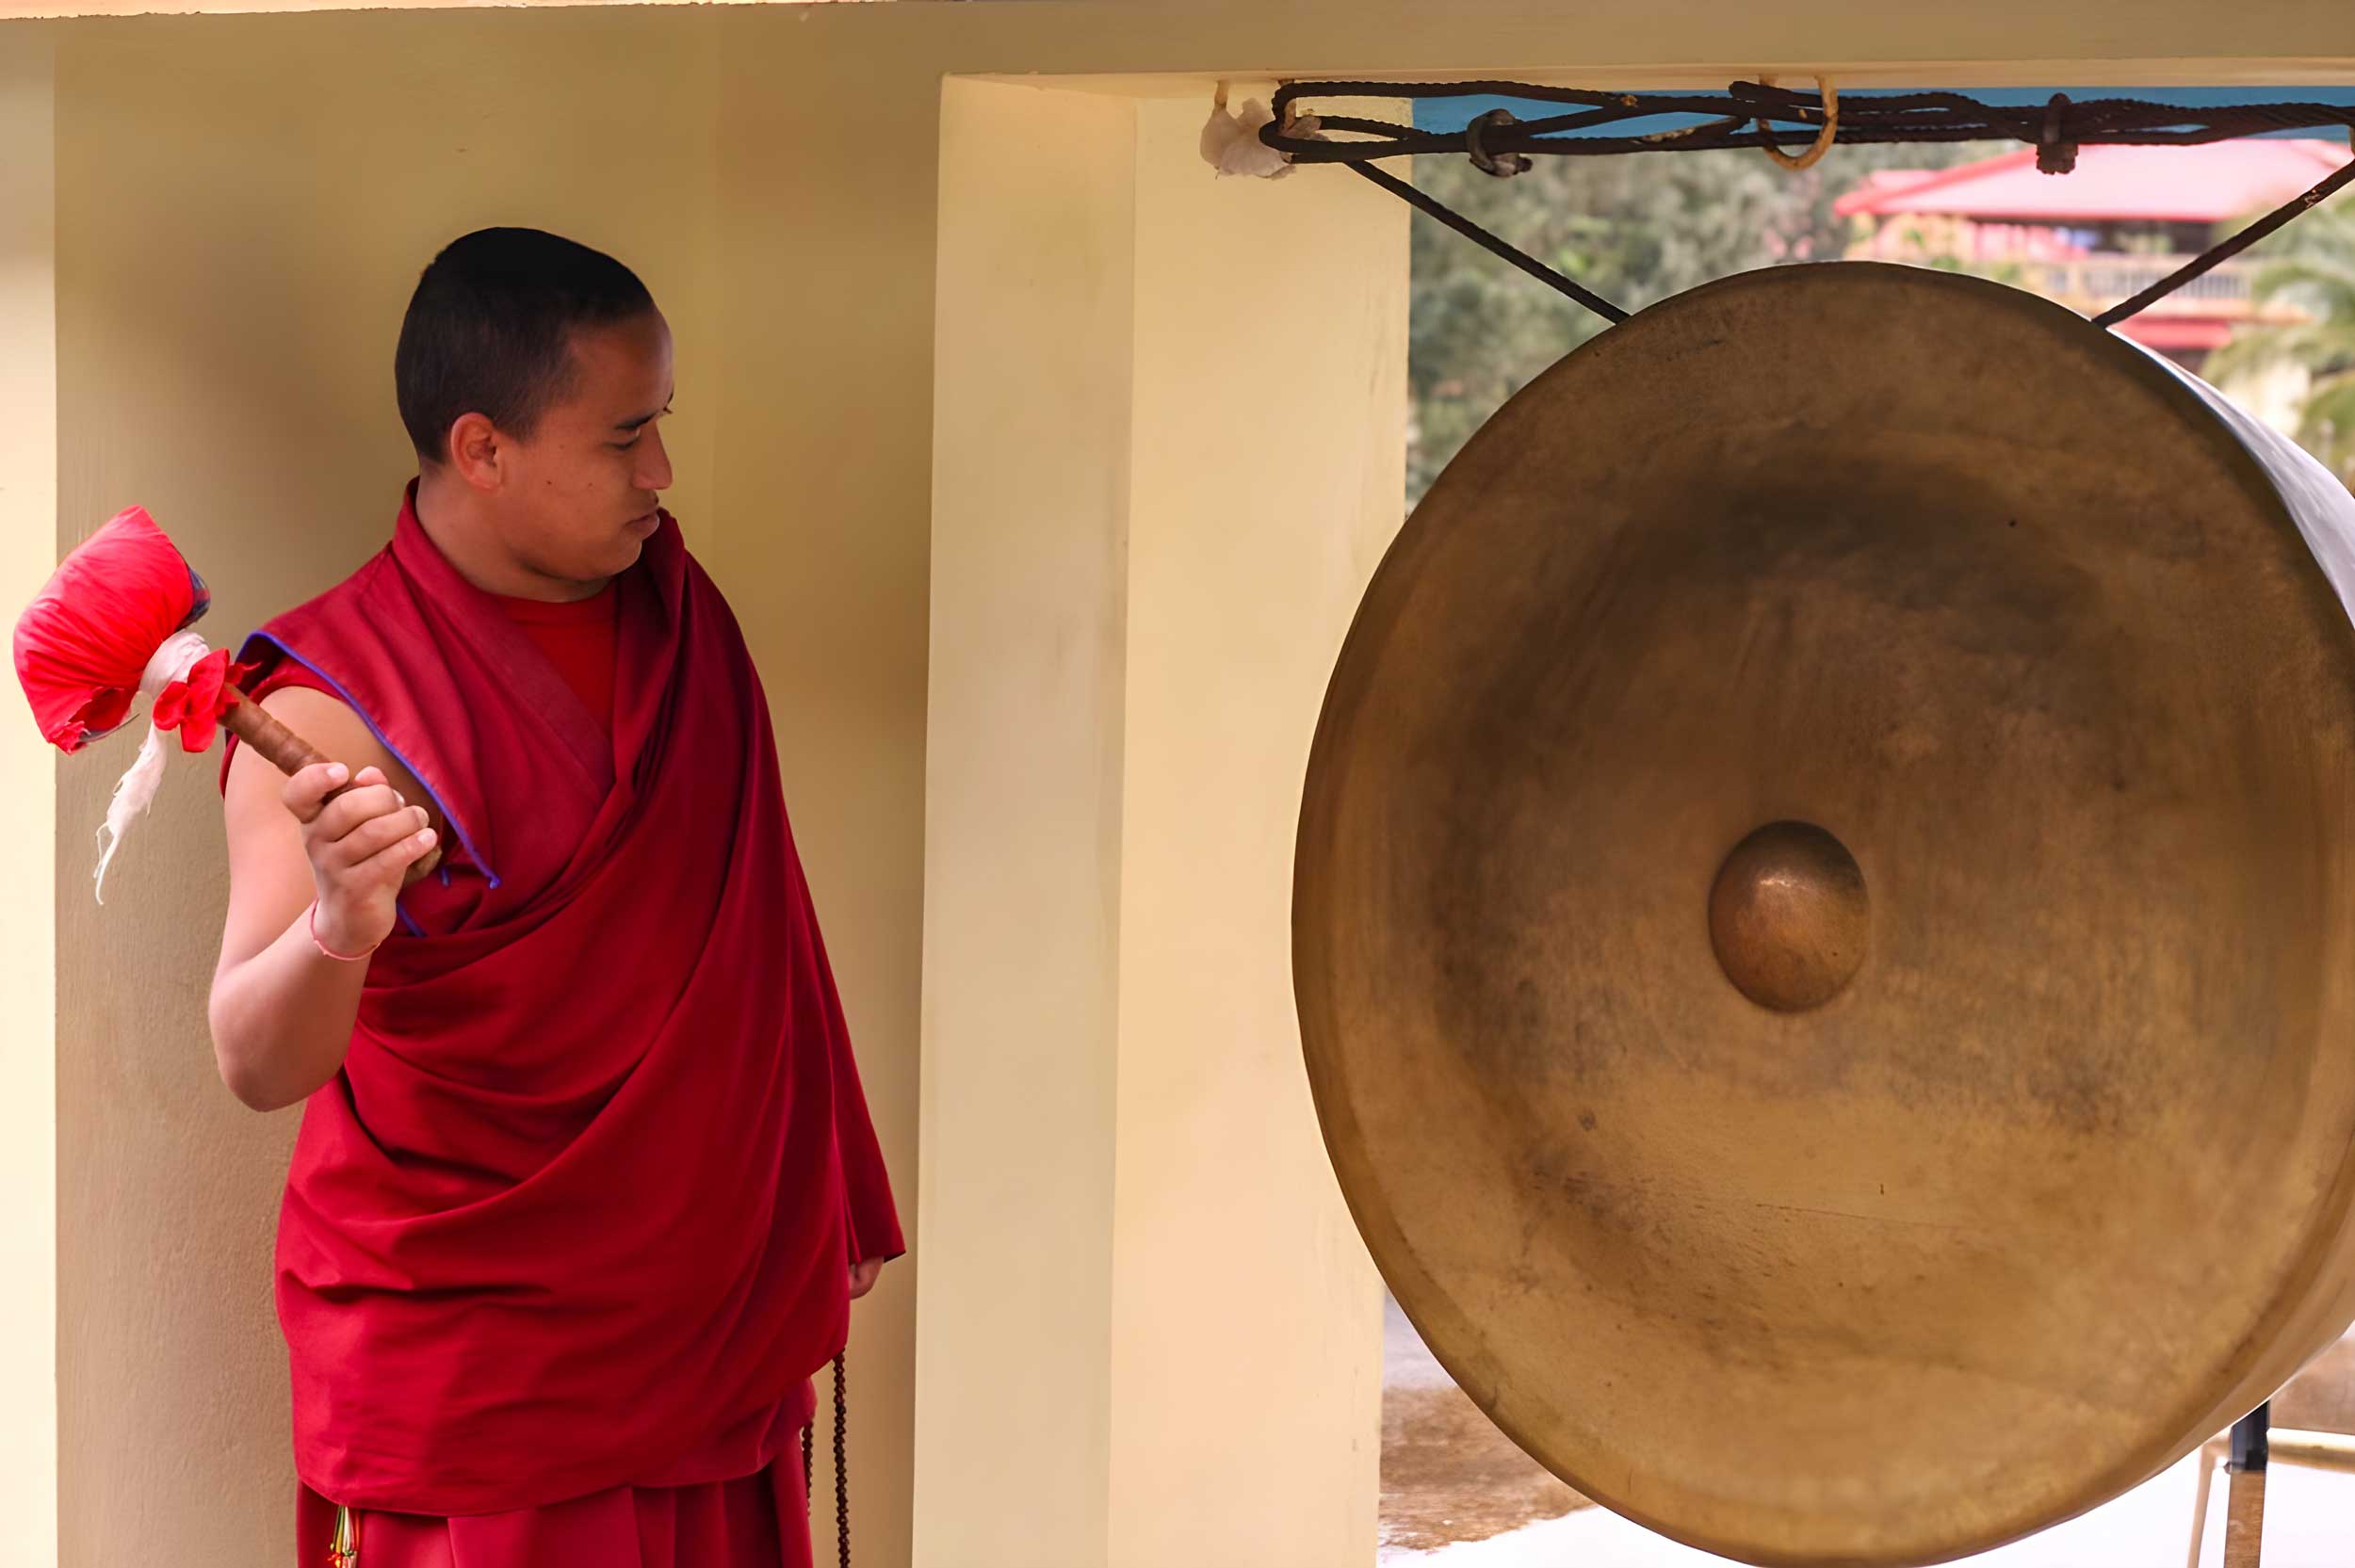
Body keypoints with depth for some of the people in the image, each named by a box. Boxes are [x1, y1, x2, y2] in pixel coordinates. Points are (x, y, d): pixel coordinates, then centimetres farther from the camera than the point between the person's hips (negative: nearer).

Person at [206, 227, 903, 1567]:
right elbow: (259, 1067, -24)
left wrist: (836, 1197, 20)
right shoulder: (336, 710, -16)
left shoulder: (670, 598, 5)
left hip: (713, 1306, 6)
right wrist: (340, 926, -45)